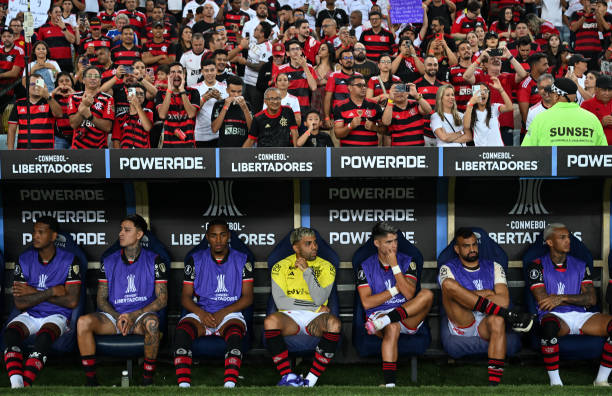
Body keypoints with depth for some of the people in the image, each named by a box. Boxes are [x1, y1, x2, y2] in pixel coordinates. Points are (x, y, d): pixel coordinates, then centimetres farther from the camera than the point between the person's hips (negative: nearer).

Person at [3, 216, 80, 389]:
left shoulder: (69, 260, -2)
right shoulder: (24, 260, 5)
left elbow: (72, 301, -10)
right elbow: (19, 303, -2)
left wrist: (34, 293, -8)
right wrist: (51, 292, -13)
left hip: (56, 316, -2)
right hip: (28, 316, 3)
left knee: (43, 337, -36)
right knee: (10, 333, -30)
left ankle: (25, 386, -44)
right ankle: (16, 385, -45)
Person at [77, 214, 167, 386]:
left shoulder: (154, 260, 2)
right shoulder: (109, 262, 10)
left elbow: (162, 300, -3)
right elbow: (101, 299, 9)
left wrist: (133, 316, -16)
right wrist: (118, 318, -12)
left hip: (141, 315, -3)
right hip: (113, 314, 3)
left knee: (152, 322, -38)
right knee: (83, 322, -26)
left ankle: (147, 381, -27)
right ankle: (91, 381, -20)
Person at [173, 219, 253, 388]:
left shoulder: (242, 261, 10)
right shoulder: (195, 260, 13)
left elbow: (247, 297, 3)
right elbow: (185, 297, 9)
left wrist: (222, 313, -11)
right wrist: (201, 313, -12)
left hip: (230, 313, -1)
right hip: (200, 312, 1)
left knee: (234, 334, -37)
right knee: (182, 330, -31)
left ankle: (229, 385, -47)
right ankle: (183, 385, -38)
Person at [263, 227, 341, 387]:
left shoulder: (326, 267, 6)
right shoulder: (281, 266, 6)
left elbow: (320, 299, -8)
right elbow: (280, 301, -6)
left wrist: (307, 271, -11)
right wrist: (315, 306, -6)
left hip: (316, 318, 0)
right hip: (290, 317, 0)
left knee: (334, 323, -33)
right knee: (270, 320, -33)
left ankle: (311, 379, -31)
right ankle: (288, 376, -28)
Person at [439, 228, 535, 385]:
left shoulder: (494, 267, 15)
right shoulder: (448, 269, 11)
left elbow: (504, 300, -1)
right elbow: (449, 289, -13)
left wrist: (469, 296, -6)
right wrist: (485, 293, -10)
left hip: (486, 324, 1)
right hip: (462, 323, -1)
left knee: (497, 320, -39)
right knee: (449, 283, -27)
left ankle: (494, 382, -46)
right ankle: (509, 315, -29)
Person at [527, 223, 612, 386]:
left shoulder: (580, 266, 18)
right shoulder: (538, 266, 7)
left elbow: (592, 299, 6)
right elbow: (543, 301, -5)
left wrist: (562, 298, -8)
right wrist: (577, 299, 1)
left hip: (581, 316, 4)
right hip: (554, 316, -4)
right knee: (550, 325, -41)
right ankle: (555, 383, -29)